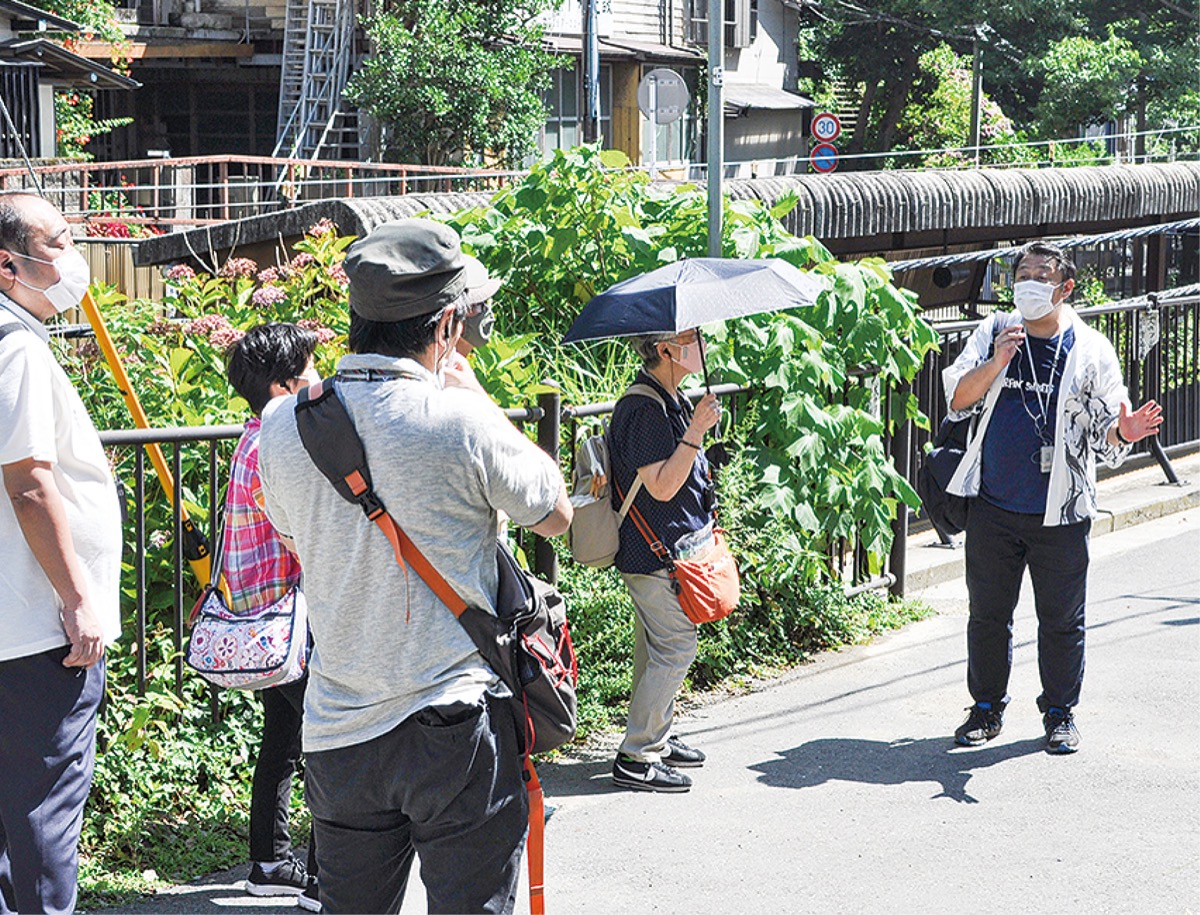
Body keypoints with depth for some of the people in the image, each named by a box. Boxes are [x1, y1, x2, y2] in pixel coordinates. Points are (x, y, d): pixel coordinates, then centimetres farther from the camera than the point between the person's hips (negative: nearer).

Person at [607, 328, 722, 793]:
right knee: (675, 648, -9)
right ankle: (636, 759, -4)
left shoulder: (672, 401, 13)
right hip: (657, 551, -10)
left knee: (658, 647, 17)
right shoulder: (644, 409, -20)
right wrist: (696, 431, -28)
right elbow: (661, 486, -25)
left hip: (674, 545, 10)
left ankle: (657, 740, 28)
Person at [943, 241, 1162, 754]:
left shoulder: (1091, 350, 0)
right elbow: (958, 400, -3)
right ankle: (987, 708, 26)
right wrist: (997, 362, -18)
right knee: (988, 612, 10)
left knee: (1062, 618, 5)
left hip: (1060, 513, -1)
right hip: (993, 505, 2)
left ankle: (1060, 714, 21)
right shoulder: (994, 333, 5)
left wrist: (1124, 432, -23)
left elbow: (1105, 433, 1)